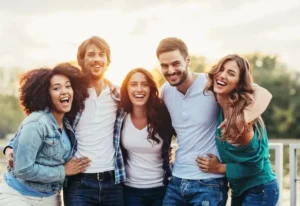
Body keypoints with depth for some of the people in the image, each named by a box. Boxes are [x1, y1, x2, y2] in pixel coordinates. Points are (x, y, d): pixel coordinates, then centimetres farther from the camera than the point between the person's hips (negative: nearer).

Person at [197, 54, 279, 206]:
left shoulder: (242, 115, -24)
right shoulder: (217, 107, -3)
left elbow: (255, 164, -17)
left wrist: (219, 167, -11)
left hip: (260, 191, -7)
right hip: (239, 189, 7)